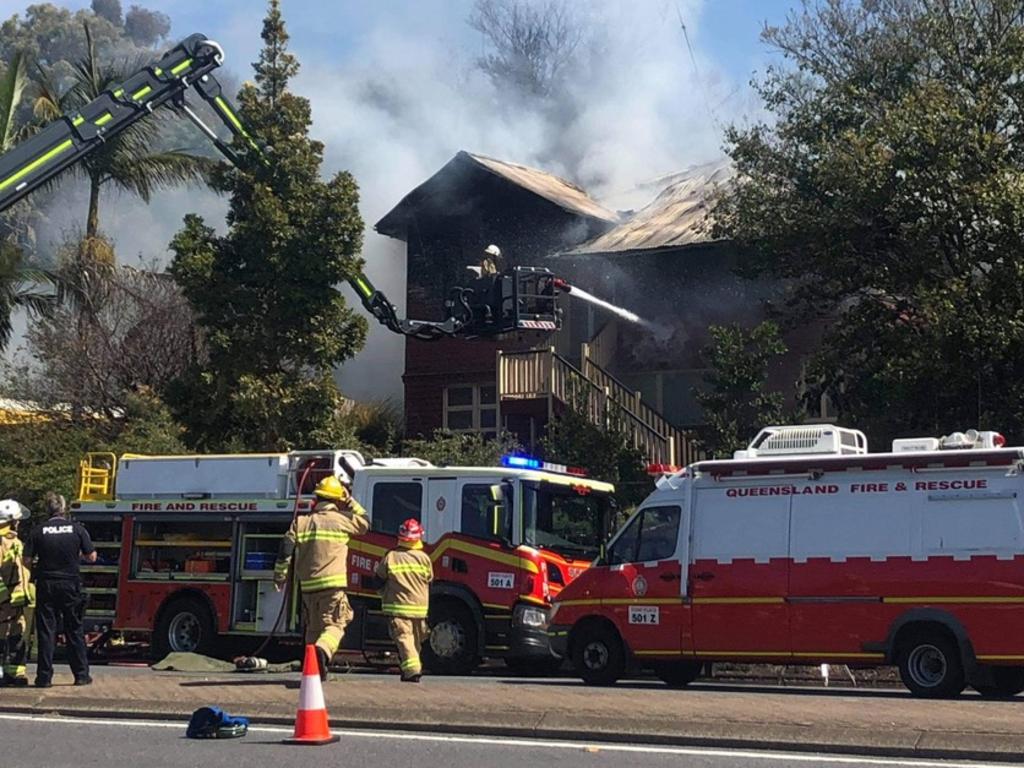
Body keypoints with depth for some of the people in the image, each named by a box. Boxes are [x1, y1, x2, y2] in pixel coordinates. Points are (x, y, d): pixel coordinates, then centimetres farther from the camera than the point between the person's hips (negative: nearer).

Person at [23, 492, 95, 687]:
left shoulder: (39, 531, -4)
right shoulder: (77, 529, -4)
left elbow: (27, 560, -4)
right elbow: (91, 557, -1)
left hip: (46, 585, 0)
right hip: (71, 585, 0)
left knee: (46, 631, 4)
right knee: (74, 631, 10)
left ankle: (44, 677, 2)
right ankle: (81, 674, 11)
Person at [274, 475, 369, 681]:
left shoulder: (300, 522, 8)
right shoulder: (341, 519, -1)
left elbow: (285, 550, 4)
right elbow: (364, 523, 18)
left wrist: (280, 576, 14)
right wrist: (350, 501, 23)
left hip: (308, 585, 4)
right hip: (333, 584, -4)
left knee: (313, 628, 15)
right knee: (334, 625, -3)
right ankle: (323, 649, -32)